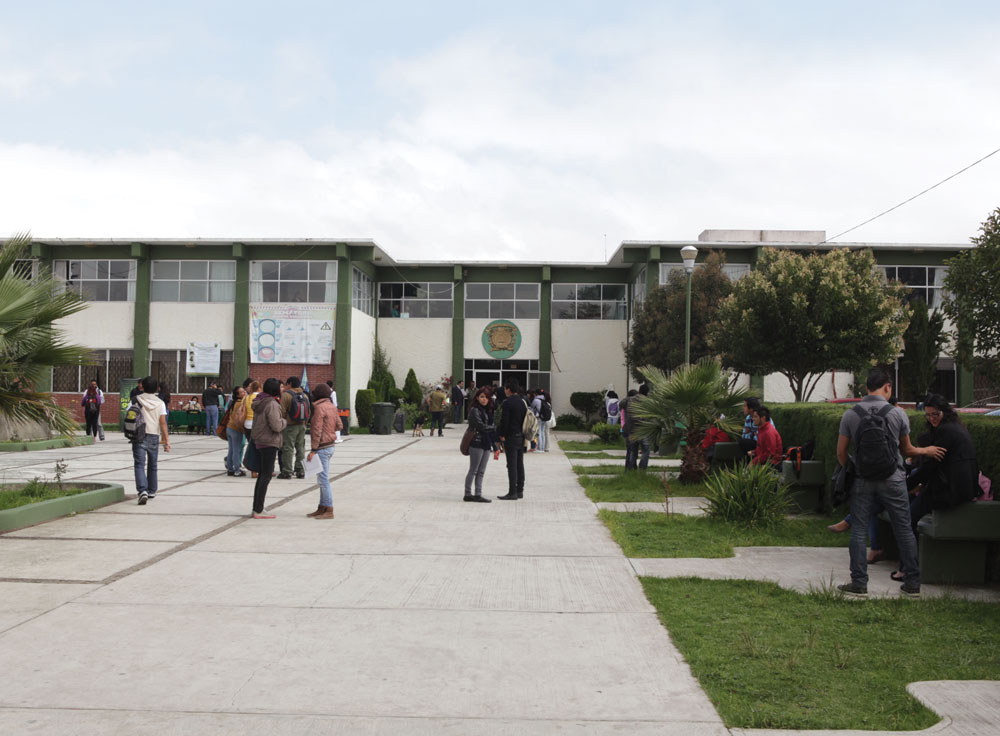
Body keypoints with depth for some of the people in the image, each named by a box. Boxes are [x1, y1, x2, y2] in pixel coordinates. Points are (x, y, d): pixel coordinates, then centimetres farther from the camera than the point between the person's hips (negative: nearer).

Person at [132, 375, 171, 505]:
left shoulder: (137, 400, -3)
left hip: (139, 436, -2)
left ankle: (142, 490, -25)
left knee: (139, 465, -6)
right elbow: (163, 423, -7)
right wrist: (166, 441, -7)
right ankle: (152, 491, 28)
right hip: (154, 436, 2)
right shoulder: (160, 403, -1)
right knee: (152, 465, 17)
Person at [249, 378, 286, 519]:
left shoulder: (259, 402, 11)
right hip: (269, 443, -10)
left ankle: (256, 509, 21)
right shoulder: (272, 404, -19)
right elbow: (276, 426, -23)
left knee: (262, 475, 16)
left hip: (259, 442, 10)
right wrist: (284, 421, -5)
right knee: (266, 476, -4)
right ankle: (259, 511, -2)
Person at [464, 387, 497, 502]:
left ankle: (478, 495, 9)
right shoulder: (474, 410, -7)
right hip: (476, 443, -7)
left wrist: (495, 446, 13)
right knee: (473, 470, -2)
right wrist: (495, 429, -6)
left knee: (481, 472, 7)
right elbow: (481, 426, -16)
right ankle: (468, 494, 4)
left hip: (486, 444, 7)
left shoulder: (488, 411, 17)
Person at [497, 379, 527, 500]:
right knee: (520, 464, 12)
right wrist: (523, 433, 18)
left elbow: (504, 420, -16)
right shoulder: (523, 402, 11)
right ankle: (520, 491, 17)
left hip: (510, 437, -8)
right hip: (521, 437, 8)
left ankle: (512, 492, -6)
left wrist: (502, 435, -6)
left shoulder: (507, 403, -13)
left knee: (512, 465, -6)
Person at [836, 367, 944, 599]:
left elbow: (841, 452, 0)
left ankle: (859, 584, 4)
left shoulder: (850, 415, -4)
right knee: (904, 530, 9)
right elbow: (906, 450, 7)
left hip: (862, 481, 0)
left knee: (859, 531, 5)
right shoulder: (898, 414, -5)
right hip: (893, 480, 0)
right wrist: (926, 451, 27)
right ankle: (912, 584, 15)